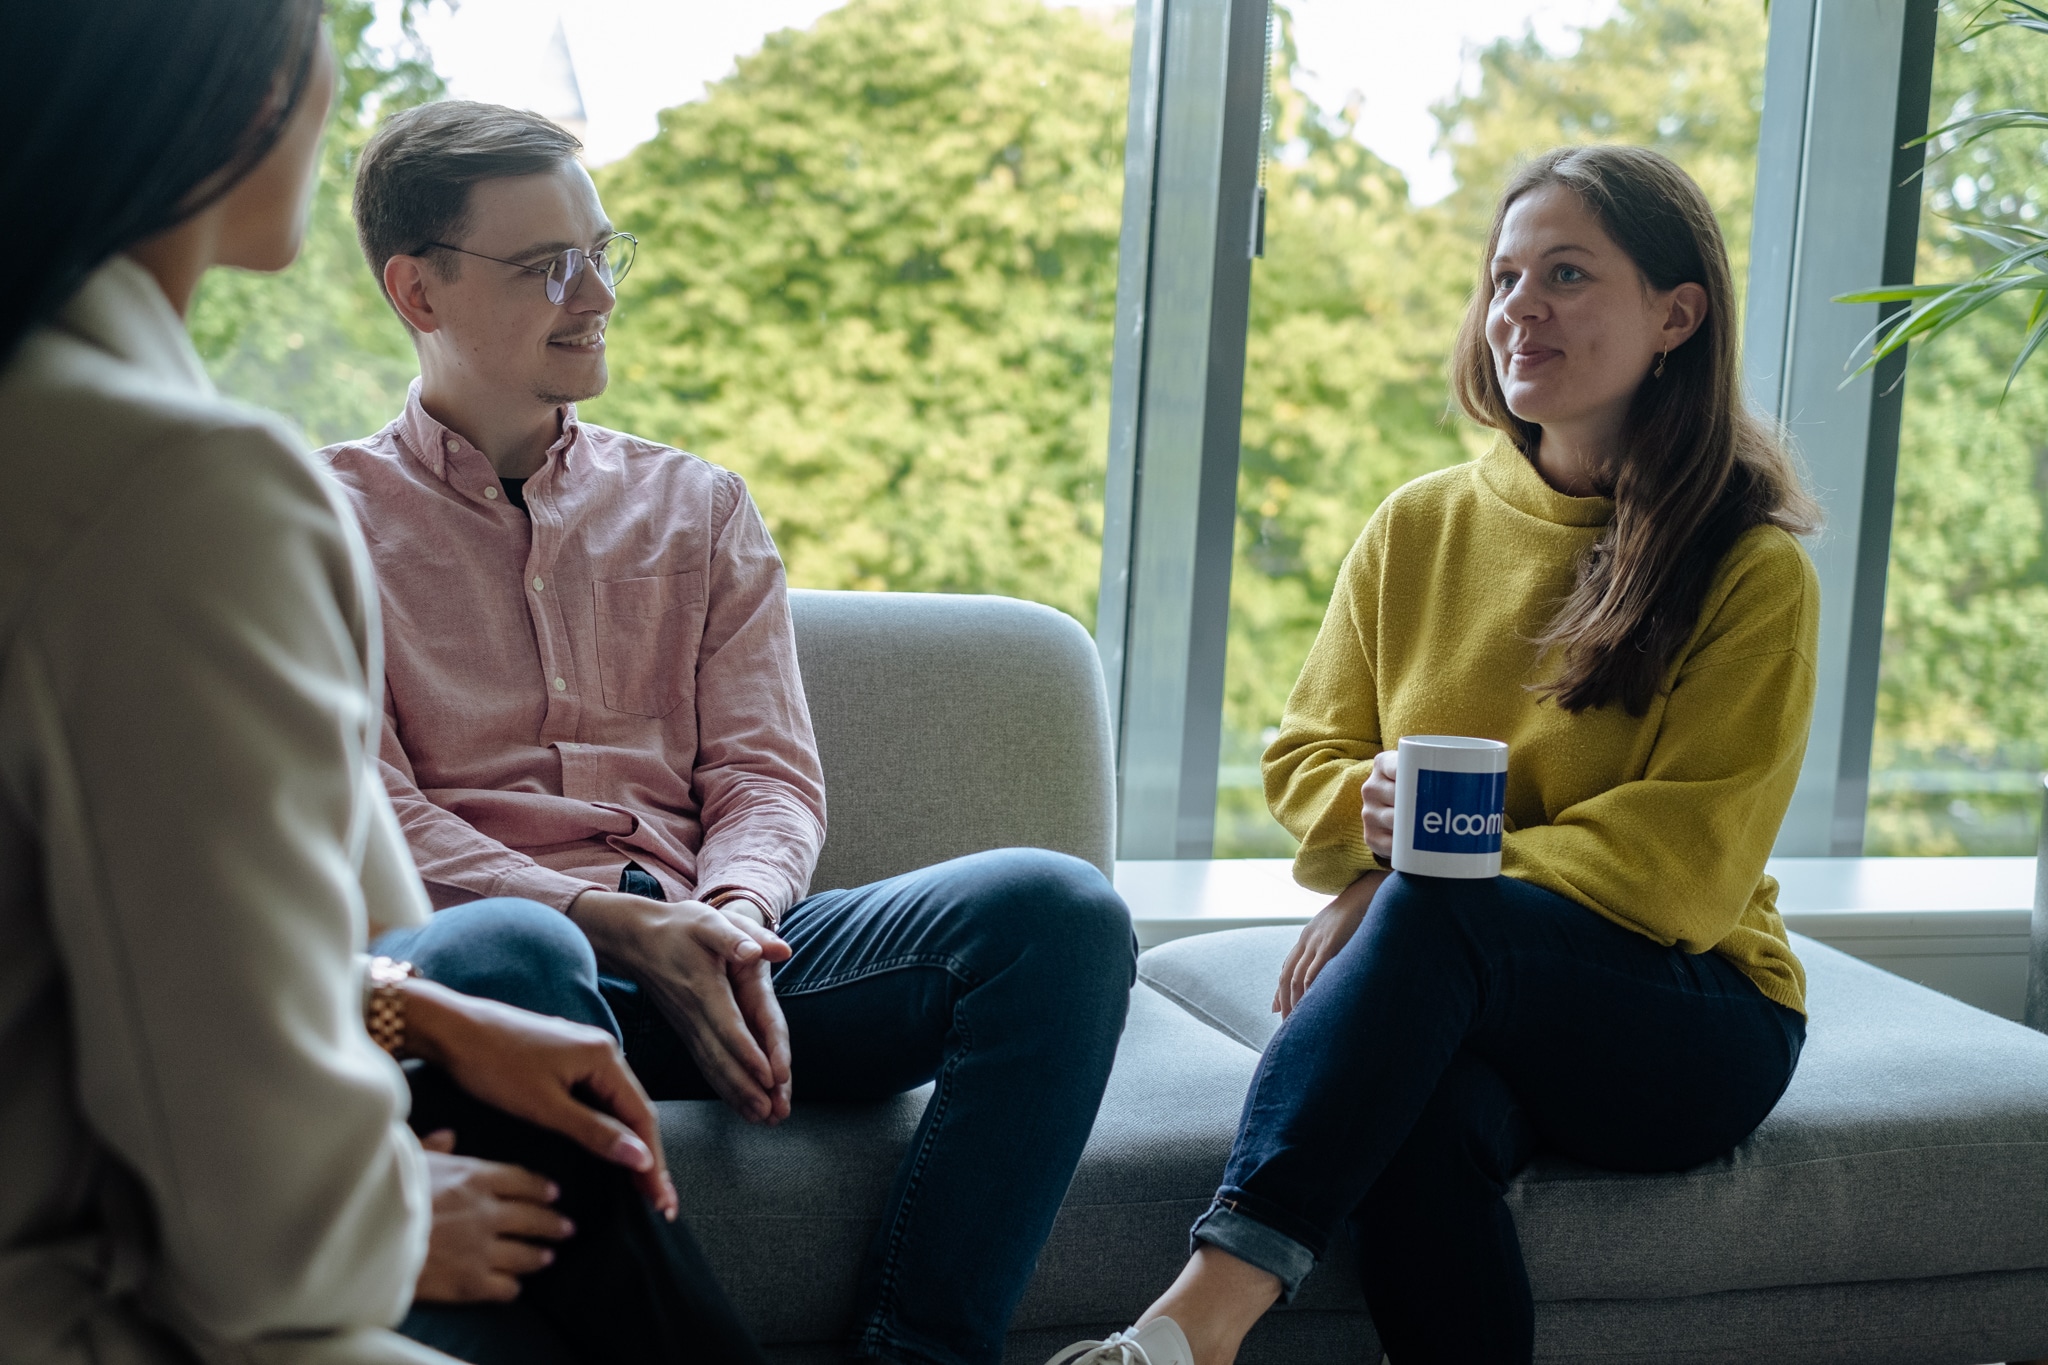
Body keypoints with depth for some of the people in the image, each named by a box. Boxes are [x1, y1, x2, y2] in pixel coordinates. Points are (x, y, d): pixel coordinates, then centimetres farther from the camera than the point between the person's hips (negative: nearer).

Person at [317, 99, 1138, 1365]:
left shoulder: (698, 506, 22)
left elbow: (769, 773, 13)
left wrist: (732, 913, -12)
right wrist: (615, 927, -16)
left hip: (718, 941, 4)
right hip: (507, 928, -4)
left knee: (1056, 905, -22)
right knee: (477, 959, -42)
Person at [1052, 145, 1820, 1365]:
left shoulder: (1752, 569, -3)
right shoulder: (1421, 526, 9)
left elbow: (1681, 868, -10)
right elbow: (1306, 761, 14)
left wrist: (1417, 874, -17)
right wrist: (1373, 808, -11)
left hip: (1688, 1021, -3)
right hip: (1453, 1001, 3)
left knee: (1433, 909, -36)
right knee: (1422, 1112, -36)